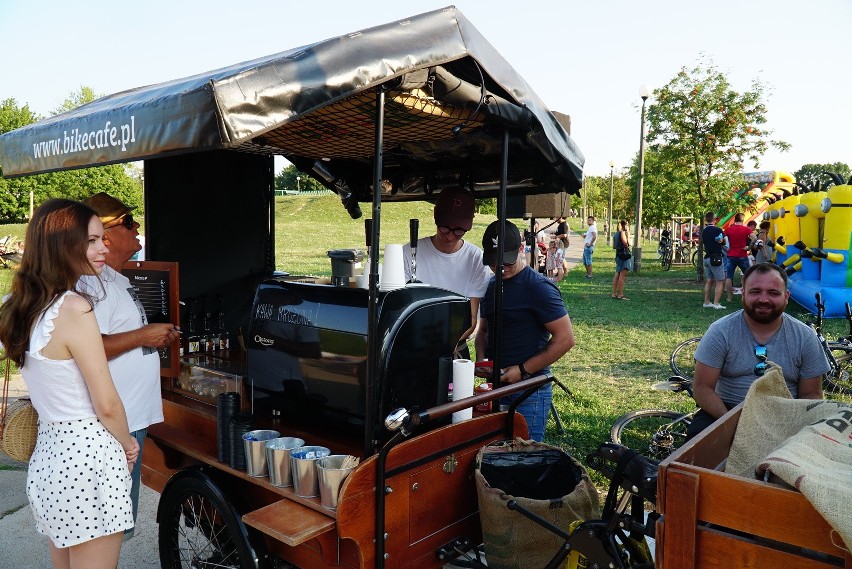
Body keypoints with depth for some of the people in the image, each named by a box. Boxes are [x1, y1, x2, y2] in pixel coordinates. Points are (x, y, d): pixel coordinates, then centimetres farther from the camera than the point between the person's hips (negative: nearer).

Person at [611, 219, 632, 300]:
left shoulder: (616, 233, 15)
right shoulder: (622, 232, -13)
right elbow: (626, 244, -16)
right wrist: (628, 235, -6)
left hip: (618, 255, 10)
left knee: (617, 275, 12)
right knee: (622, 276, -9)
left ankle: (614, 293, 15)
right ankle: (620, 295, -10)